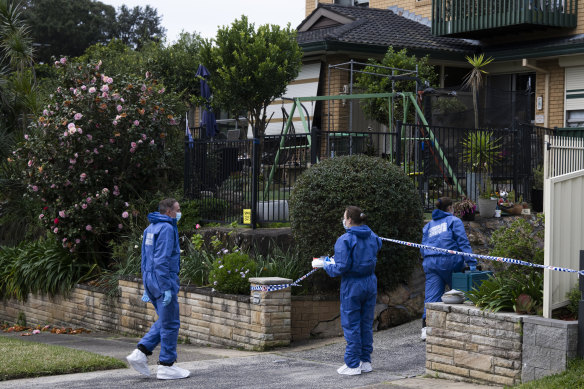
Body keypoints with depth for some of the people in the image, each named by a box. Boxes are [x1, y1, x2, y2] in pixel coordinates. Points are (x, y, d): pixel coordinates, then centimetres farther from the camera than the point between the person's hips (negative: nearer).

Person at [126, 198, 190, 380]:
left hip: (150, 281, 10)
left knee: (164, 322, 17)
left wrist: (147, 288, 23)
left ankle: (140, 352, 7)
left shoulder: (150, 228, 16)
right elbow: (161, 260, -21)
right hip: (163, 280, -9)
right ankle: (166, 365, 5)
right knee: (170, 324, 0)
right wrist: (167, 288, -21)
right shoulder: (166, 228, -14)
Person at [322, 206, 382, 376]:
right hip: (370, 283, 6)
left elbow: (342, 267, -19)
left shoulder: (345, 240, -16)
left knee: (351, 325, 2)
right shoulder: (373, 237, 5)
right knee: (366, 323, 14)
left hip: (352, 285, -6)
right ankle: (366, 361, 19)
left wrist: (328, 266, 0)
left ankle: (353, 365, 6)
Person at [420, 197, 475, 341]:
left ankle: (426, 326, -16)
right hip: (449, 261, -5)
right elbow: (463, 242, -4)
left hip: (430, 263, 5)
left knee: (431, 296, -2)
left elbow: (423, 249, 19)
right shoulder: (454, 221, 6)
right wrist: (471, 263, -8)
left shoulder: (428, 225, 23)